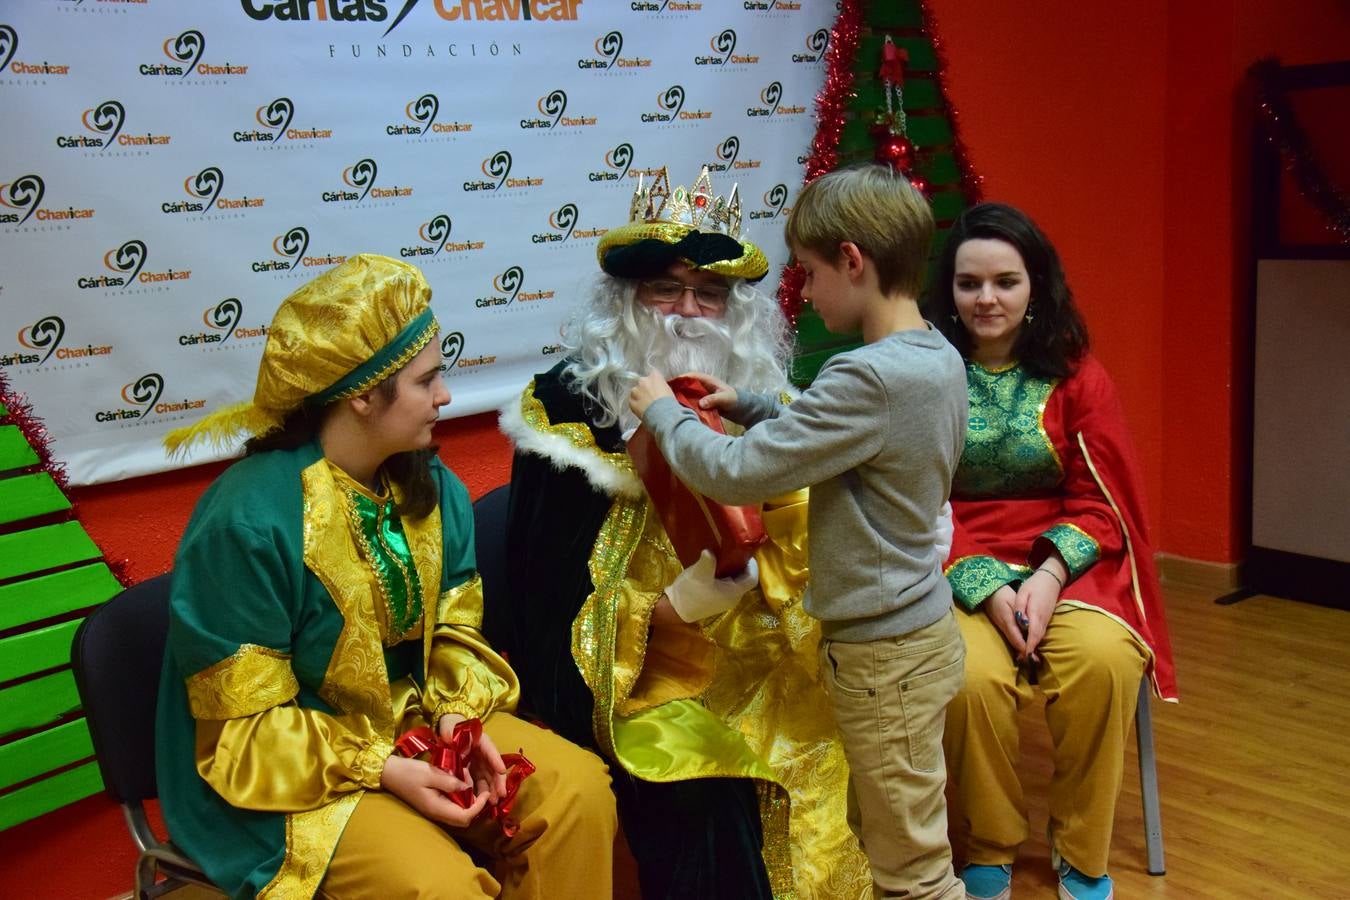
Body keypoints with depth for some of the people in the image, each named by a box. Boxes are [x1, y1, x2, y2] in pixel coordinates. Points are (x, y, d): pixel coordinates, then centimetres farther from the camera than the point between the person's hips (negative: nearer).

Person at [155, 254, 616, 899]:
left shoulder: (431, 486, -2)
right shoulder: (246, 525, -23)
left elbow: (453, 628, 8)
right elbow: (242, 731, -17)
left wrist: (456, 716, -12)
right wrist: (383, 771, -24)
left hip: (412, 722, 6)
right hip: (292, 771, -6)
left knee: (580, 787, -12)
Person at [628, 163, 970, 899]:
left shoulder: (870, 377, -27)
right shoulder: (938, 358, 3)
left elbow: (734, 474, -25)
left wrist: (662, 411, -8)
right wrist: (753, 407, 6)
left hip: (884, 652, -9)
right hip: (913, 624, 9)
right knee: (878, 834, 22)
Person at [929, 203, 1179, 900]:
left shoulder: (1075, 374, 4)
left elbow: (1100, 502, 3)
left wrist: (1050, 575, -15)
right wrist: (986, 588, -15)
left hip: (1066, 560, 2)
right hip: (957, 569, -1)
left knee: (1104, 660, -27)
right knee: (974, 676, -30)